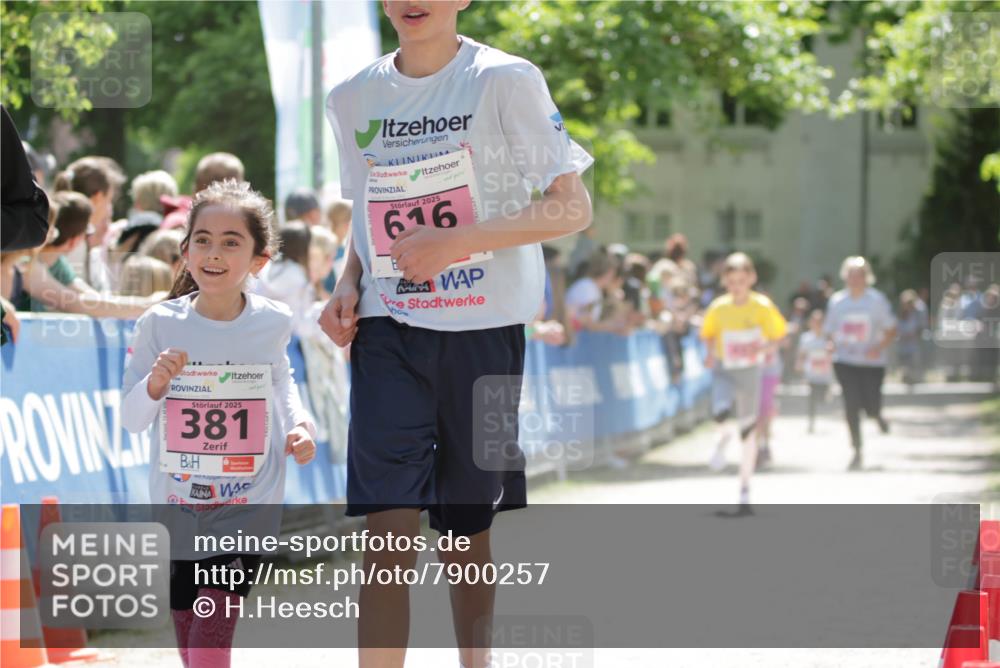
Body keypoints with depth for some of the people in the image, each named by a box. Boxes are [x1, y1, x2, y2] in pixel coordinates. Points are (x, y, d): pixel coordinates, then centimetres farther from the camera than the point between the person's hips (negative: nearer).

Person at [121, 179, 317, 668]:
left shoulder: (273, 323, -5)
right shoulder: (160, 325, -10)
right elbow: (131, 420, -5)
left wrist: (299, 425, 2)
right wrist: (155, 385, -24)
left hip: (249, 508, -1)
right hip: (177, 507, 1)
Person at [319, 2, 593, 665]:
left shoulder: (507, 81, -6)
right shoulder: (354, 99, 8)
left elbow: (573, 208, -8)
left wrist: (457, 242, -18)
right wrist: (348, 285, 2)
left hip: (484, 329, -2)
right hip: (389, 333, 2)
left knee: (467, 524, 9)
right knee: (390, 526, -10)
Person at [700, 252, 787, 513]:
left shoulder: (762, 307, -9)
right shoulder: (718, 308, -7)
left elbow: (777, 336, 0)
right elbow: (708, 334, 10)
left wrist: (765, 348, -21)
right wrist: (711, 353, -10)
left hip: (751, 371, 1)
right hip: (724, 371, 0)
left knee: (748, 432, 8)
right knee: (722, 413, -31)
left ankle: (745, 490, 23)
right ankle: (724, 439, 6)